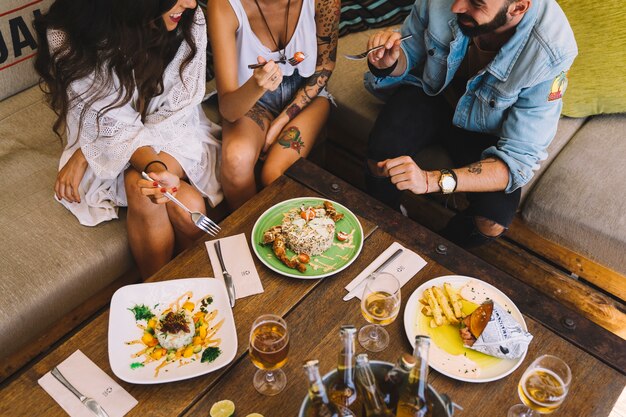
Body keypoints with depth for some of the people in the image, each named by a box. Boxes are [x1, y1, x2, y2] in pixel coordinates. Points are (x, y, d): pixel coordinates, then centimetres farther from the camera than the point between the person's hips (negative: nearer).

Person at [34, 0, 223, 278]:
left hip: (174, 132, 2)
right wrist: (155, 167, -42)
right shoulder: (67, 38, -23)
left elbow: (176, 112, -15)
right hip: (105, 138, -1)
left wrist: (87, 155, -18)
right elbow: (117, 125, -21)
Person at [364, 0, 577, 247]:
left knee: (493, 223, -24)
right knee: (379, 160, -27)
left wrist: (432, 180, -43)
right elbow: (411, 54, -4)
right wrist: (388, 63, -30)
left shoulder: (551, 53, -33)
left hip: (486, 131, -1)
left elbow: (520, 158, -30)